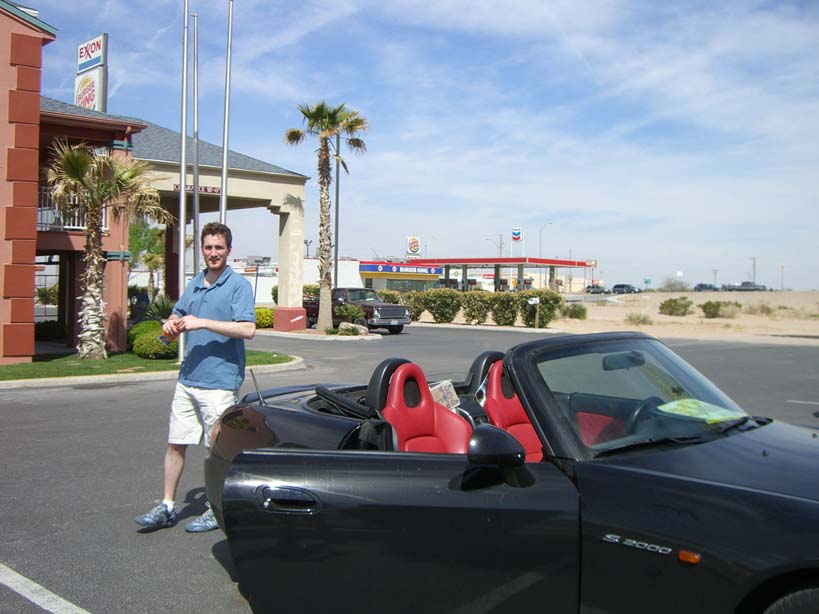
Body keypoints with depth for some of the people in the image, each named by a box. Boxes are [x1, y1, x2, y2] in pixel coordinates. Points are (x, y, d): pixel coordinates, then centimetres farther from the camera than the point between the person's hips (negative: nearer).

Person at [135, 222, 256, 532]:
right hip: (188, 379, 7)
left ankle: (216, 510, 18)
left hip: (220, 381, -7)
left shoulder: (239, 286, -7)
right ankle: (167, 507, 21)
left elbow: (247, 329, -18)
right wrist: (171, 325, 1)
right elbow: (177, 315, 25)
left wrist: (202, 323, -21)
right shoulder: (194, 284, 15)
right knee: (175, 445, 10)